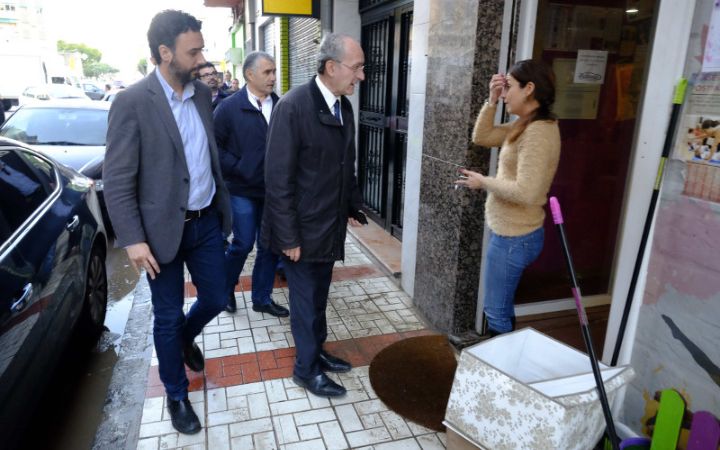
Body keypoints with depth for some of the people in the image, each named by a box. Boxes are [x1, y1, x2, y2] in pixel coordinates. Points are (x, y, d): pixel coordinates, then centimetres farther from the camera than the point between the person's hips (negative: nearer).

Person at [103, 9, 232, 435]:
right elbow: (116, 181, -13)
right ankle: (177, 395, 31)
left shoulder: (203, 92, 3)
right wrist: (133, 239, -17)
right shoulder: (132, 102, -14)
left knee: (215, 299, 15)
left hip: (207, 222, 5)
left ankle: (186, 338, 49)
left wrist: (223, 203, 13)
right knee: (167, 317, 9)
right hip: (165, 229, -5)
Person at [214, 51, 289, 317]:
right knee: (243, 244, 3)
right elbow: (214, 145, -6)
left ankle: (262, 298, 27)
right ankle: (225, 290, 31)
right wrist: (237, 168, -11)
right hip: (243, 190, -3)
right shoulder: (229, 108, -6)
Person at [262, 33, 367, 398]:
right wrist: (289, 236, -18)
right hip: (302, 228, -6)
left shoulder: (344, 106, 4)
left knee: (319, 296, 19)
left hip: (330, 224, 6)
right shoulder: (293, 106, -19)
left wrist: (352, 208, 11)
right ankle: (306, 369, 28)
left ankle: (316, 351, 39)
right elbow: (278, 178, -19)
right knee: (306, 300, 9)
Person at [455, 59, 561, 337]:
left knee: (496, 313, 3)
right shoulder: (525, 125, 8)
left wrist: (483, 182, -16)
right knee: (500, 308, 22)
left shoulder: (539, 131, -22)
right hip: (509, 232, 10)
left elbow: (526, 192, -29)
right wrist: (492, 101, 2)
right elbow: (481, 137, 15)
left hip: (514, 237, -10)